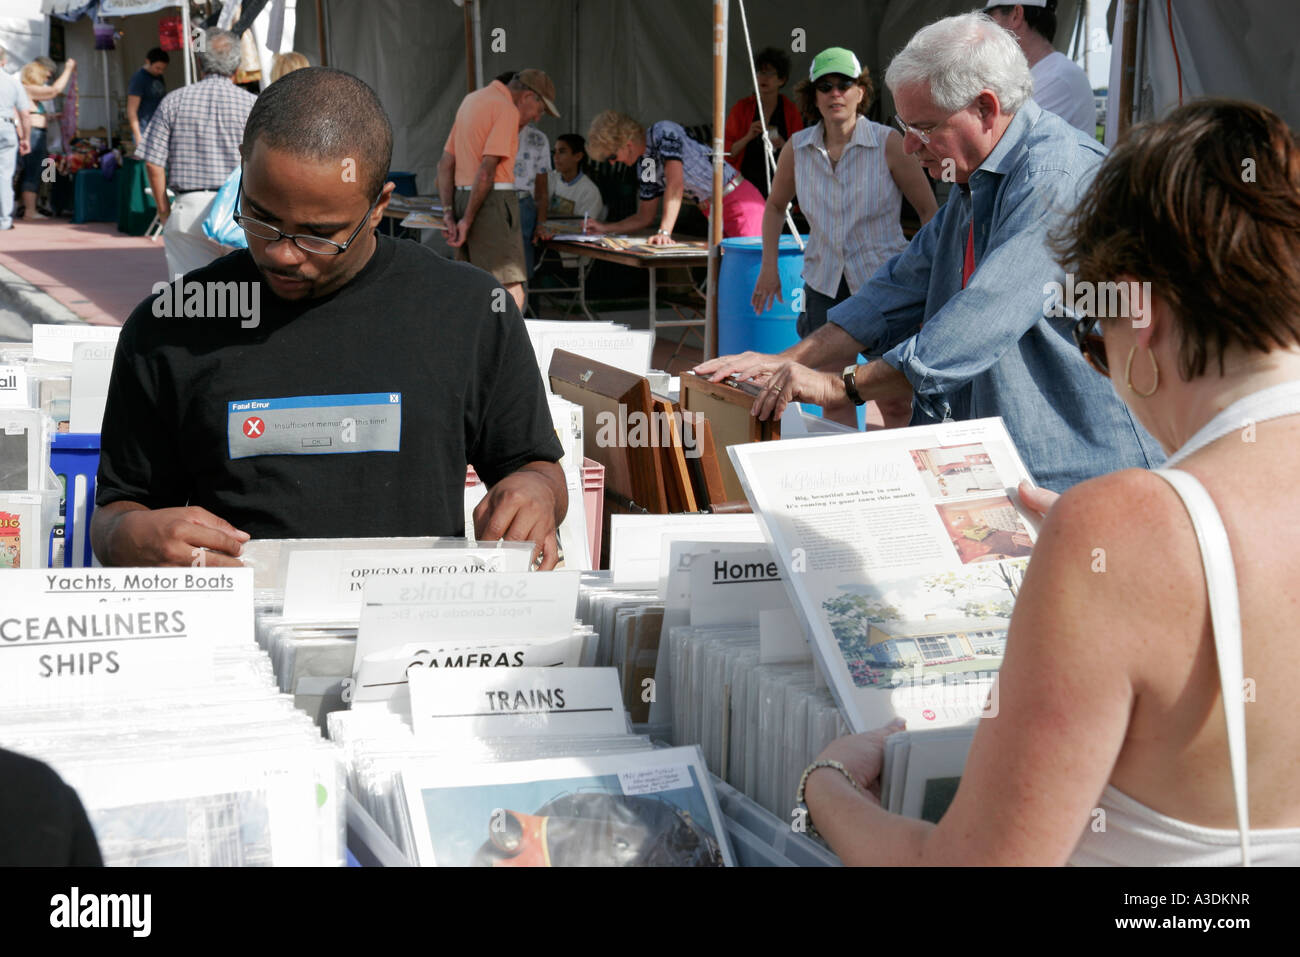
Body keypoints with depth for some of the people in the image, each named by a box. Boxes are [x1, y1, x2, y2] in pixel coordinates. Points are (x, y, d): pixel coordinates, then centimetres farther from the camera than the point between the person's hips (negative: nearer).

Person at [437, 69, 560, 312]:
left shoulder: (471, 100, 19)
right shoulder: (507, 110, -9)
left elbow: (445, 163, 17)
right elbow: (486, 170, -18)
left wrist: (448, 212, 10)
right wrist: (467, 219, -15)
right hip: (492, 201, -9)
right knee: (512, 295, -12)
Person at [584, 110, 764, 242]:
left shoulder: (663, 132, -16)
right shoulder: (644, 168, 8)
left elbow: (675, 183, -28)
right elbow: (644, 217, 19)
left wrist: (664, 232, -34)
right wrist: (604, 228, 9)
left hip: (739, 199, -8)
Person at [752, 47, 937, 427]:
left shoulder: (889, 144, -10)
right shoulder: (798, 149, 0)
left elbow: (929, 210, -3)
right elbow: (775, 205, 18)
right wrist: (769, 266, 9)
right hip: (825, 285, 3)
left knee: (897, 403, -3)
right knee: (835, 399, 6)